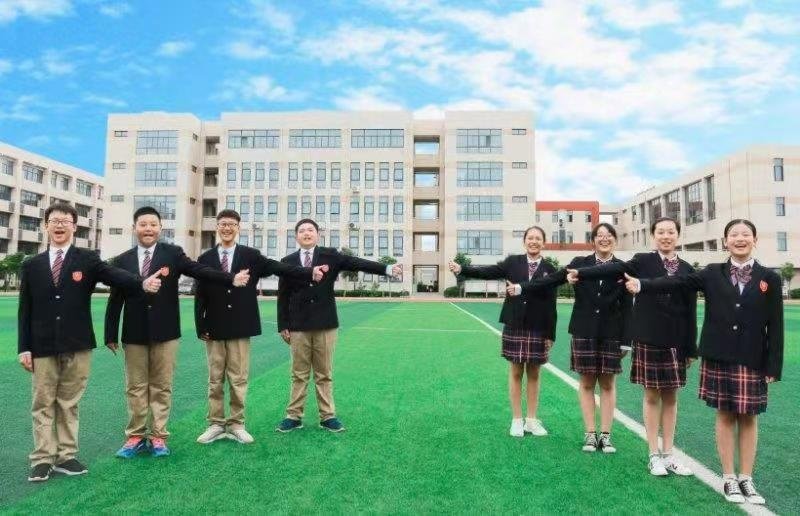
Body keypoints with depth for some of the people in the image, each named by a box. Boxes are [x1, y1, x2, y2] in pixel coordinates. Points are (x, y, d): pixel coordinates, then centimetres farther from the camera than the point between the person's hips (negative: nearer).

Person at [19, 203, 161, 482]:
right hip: (42, 347, 1)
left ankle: (66, 456, 19)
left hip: (76, 346, -1)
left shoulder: (88, 259, 1)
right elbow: (25, 309, 7)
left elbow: (115, 275, -18)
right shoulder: (32, 265, 7)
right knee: (43, 404, 8)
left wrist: (143, 282, -39)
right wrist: (24, 347, 1)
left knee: (69, 403, 9)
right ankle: (43, 459, 18)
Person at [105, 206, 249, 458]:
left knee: (161, 386, 8)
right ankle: (135, 436, 25)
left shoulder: (173, 253, -2)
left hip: (164, 332, -2)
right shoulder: (122, 260, 4)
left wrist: (232, 279, -32)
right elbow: (115, 301, 6)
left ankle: (158, 437, 20)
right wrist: (111, 335, 4)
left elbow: (201, 271, -16)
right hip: (134, 333, 2)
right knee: (135, 387, 11)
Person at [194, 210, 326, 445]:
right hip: (214, 328, 1)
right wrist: (201, 327, -1)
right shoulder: (206, 258, 5)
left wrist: (310, 272, -23)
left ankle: (236, 425, 19)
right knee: (215, 380, 10)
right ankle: (216, 425, 22)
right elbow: (200, 296, 5)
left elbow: (280, 268, -9)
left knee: (238, 379, 6)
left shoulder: (251, 255, 1)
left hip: (240, 327, -1)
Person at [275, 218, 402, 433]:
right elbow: (283, 297, 5)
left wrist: (387, 268, -24)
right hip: (298, 326, 1)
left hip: (325, 324, 0)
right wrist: (283, 326, 1)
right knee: (299, 374, 9)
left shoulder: (330, 255, 1)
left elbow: (356, 263, -11)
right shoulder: (288, 261, 4)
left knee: (324, 374, 9)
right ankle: (294, 416, 20)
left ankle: (327, 416, 18)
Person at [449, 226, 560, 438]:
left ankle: (531, 420, 23)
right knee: (515, 373, 7)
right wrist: (462, 269, -25)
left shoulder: (549, 269, 3)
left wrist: (551, 334, 0)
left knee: (533, 374, 10)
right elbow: (489, 272, -11)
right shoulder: (513, 262, 2)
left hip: (538, 329, 1)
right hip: (514, 326, -1)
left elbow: (551, 305, 2)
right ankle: (517, 420, 18)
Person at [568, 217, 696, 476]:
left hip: (675, 341, 3)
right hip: (648, 338, -3)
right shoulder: (643, 261, -1)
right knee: (651, 396, 6)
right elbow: (615, 269, -18)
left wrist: (691, 348, 6)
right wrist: (581, 272, -35)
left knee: (670, 397, 10)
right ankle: (654, 455, 17)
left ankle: (668, 454, 22)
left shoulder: (687, 269, 7)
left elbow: (690, 311, 6)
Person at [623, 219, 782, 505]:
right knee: (725, 415, 8)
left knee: (748, 418, 8)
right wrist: (642, 285, -23)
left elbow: (775, 325, 0)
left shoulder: (769, 278, 2)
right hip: (718, 357, 0)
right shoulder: (713, 273, 4)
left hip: (752, 361, 0)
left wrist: (773, 366, -4)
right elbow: (677, 282, -8)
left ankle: (746, 478, 22)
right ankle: (729, 478, 18)